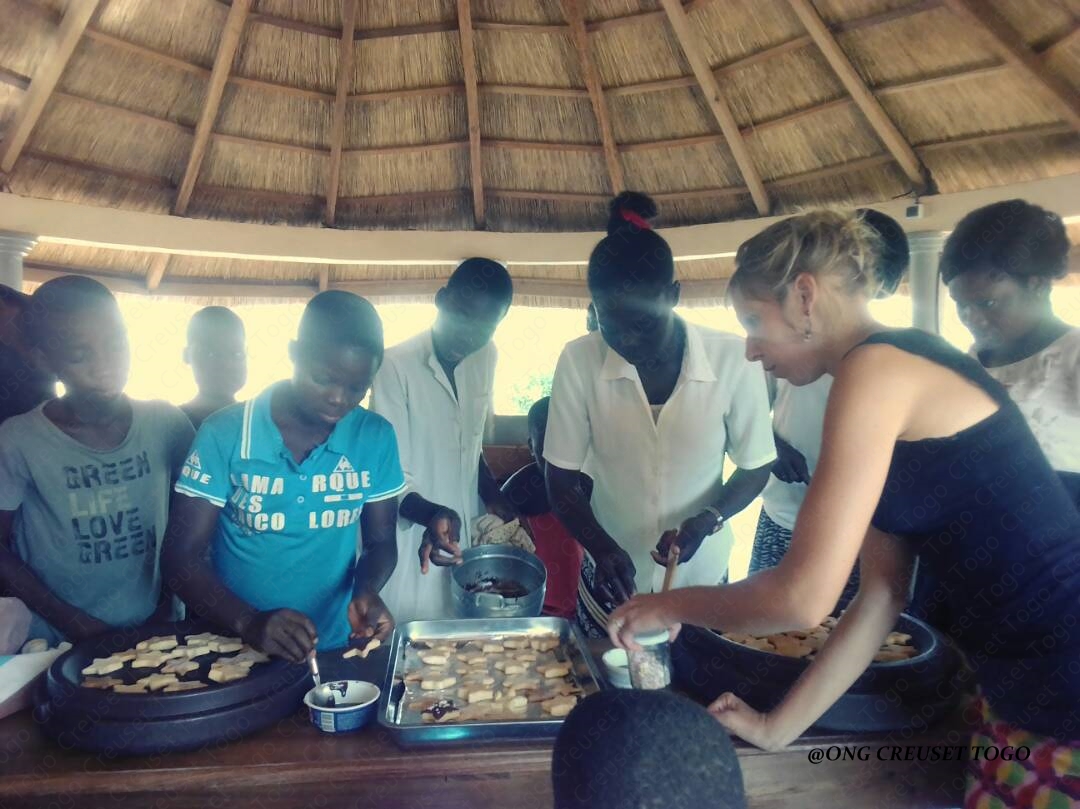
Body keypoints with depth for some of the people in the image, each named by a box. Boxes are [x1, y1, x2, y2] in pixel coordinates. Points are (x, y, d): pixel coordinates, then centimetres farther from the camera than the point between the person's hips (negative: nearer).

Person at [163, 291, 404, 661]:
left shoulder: (376, 438, -4)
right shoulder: (224, 434, -9)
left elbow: (380, 540, 6)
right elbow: (182, 556, -7)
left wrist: (367, 590, -15)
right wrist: (248, 622, -23)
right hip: (235, 652, -1)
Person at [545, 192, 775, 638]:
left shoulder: (733, 360, -17)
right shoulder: (579, 362, -16)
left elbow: (755, 467, -3)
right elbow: (561, 481, -8)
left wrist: (708, 519, -20)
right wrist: (602, 547, -23)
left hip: (700, 577, 0)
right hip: (611, 578, 0)